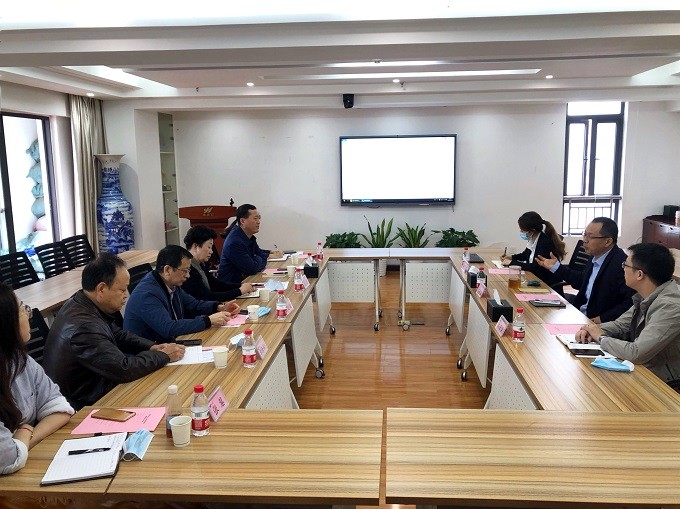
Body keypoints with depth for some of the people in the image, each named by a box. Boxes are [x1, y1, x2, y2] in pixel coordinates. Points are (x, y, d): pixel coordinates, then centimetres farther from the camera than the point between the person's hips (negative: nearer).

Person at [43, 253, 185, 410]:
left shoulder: (80, 302, -1)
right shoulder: (83, 327, -30)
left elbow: (117, 334, 14)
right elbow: (124, 369, -27)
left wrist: (151, 347, 0)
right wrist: (164, 355, -13)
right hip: (82, 407, -9)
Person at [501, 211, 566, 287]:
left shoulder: (545, 242, -22)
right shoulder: (533, 240, 0)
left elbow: (535, 267, -28)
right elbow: (525, 254, 20)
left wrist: (512, 263, -21)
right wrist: (511, 257, 3)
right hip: (536, 277, 7)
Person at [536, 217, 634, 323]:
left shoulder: (621, 264, -22)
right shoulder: (595, 257, 5)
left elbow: (633, 301, -26)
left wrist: (603, 318, -25)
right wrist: (556, 267, 20)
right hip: (580, 314, 8)